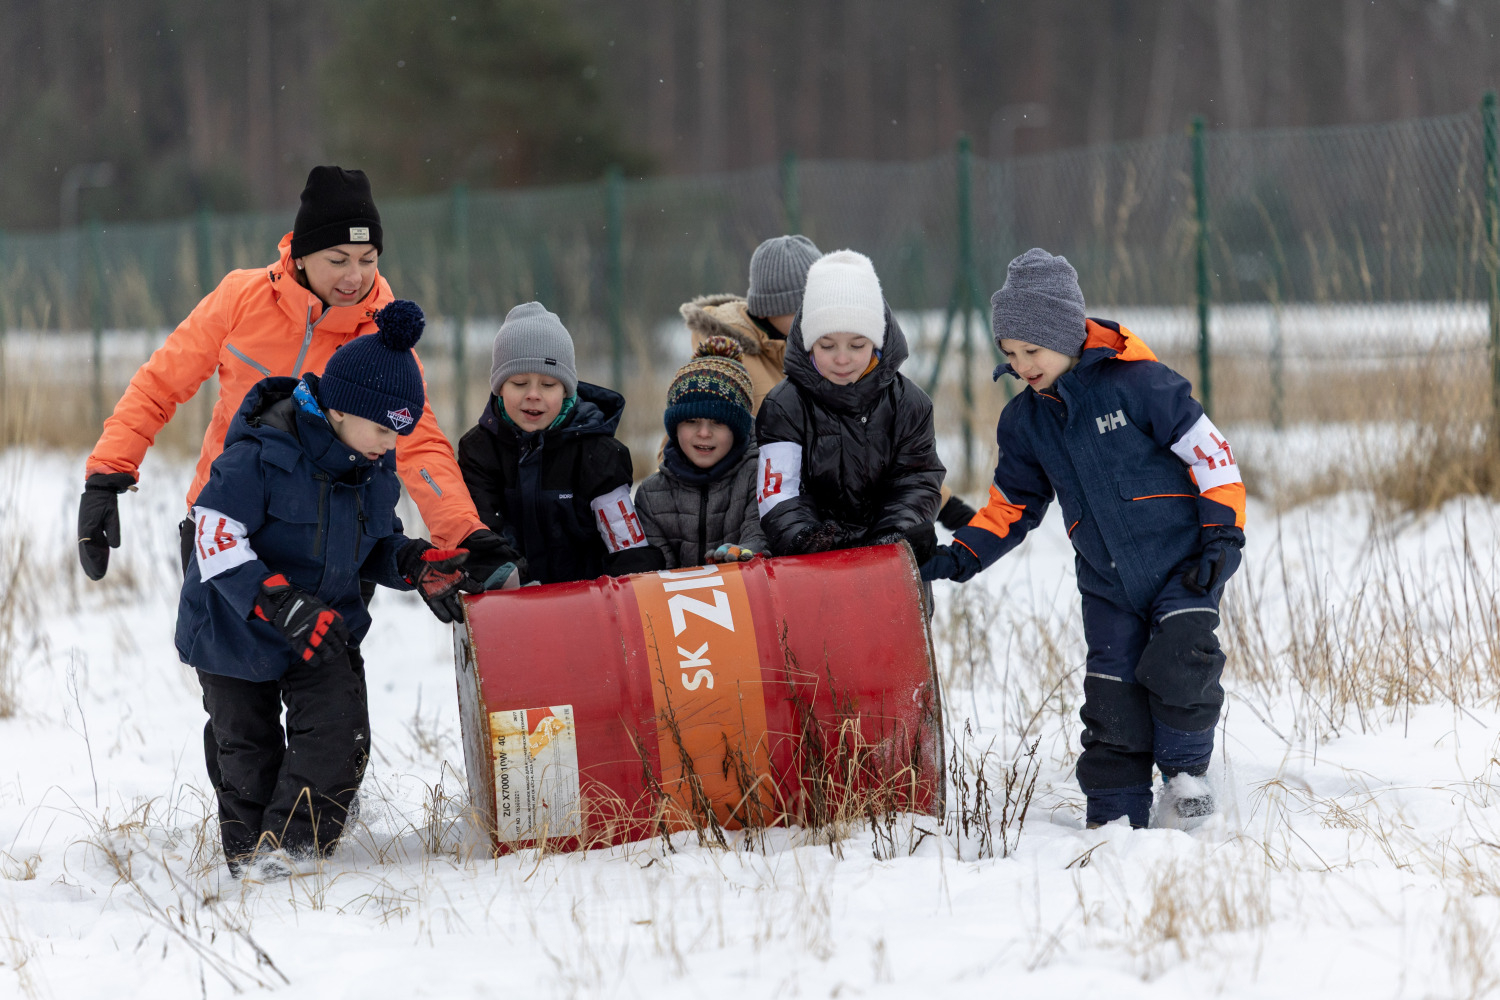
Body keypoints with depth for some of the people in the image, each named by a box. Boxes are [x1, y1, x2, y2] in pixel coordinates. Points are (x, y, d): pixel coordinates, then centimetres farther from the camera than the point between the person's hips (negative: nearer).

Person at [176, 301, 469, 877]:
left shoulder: (374, 469, -3)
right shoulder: (258, 455, -26)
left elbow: (376, 542, 13)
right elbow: (216, 538, -28)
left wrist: (415, 565, -9)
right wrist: (280, 604, -36)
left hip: (326, 626, 5)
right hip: (237, 629, -5)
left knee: (340, 732, -14)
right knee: (247, 744, 8)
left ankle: (290, 845, -10)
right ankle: (248, 852, 25)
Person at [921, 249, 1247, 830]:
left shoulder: (1135, 383, -12)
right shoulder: (1025, 422, 6)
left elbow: (1210, 453, -9)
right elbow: (1012, 506, 18)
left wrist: (1222, 535, -14)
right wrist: (960, 557, 4)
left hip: (1184, 564, -5)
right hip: (1107, 581, 5)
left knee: (1179, 664, -20)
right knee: (1112, 693, -1)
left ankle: (1185, 771, 2)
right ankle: (1115, 815, 8)